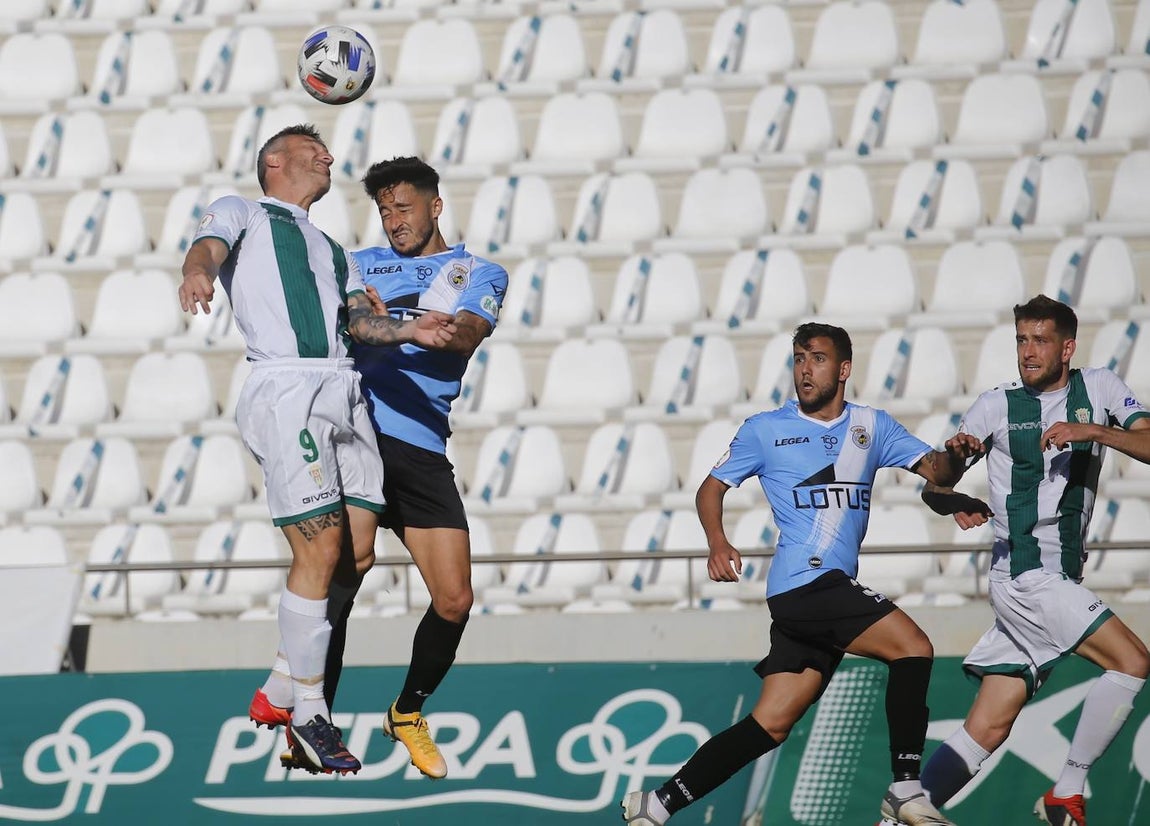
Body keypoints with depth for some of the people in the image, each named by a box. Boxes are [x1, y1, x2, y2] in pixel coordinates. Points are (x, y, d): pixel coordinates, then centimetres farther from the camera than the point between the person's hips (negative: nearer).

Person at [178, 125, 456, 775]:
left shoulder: (332, 250, 32)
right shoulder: (243, 213, 15)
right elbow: (209, 248, -7)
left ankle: (280, 692, 14)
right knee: (321, 552, -13)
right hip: (286, 387, -7)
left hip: (344, 393, 7)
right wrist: (198, 274, -32)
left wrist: (409, 330, -5)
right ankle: (307, 715, -3)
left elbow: (359, 316, 17)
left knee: (357, 554, 1)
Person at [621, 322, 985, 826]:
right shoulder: (765, 430, 5)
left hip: (833, 590, 6)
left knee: (771, 725, 5)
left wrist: (955, 457, -14)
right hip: (804, 582, -5)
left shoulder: (872, 426, 15)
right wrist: (718, 543, -9)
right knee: (913, 647, -20)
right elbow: (712, 488, 10)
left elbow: (935, 471, 9)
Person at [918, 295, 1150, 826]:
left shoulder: (1099, 389, 10)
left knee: (988, 728, 2)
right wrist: (953, 501, -17)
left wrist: (1094, 431, -20)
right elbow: (933, 483, 5)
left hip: (1060, 581, 4)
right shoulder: (998, 405, 3)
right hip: (1025, 575, -4)